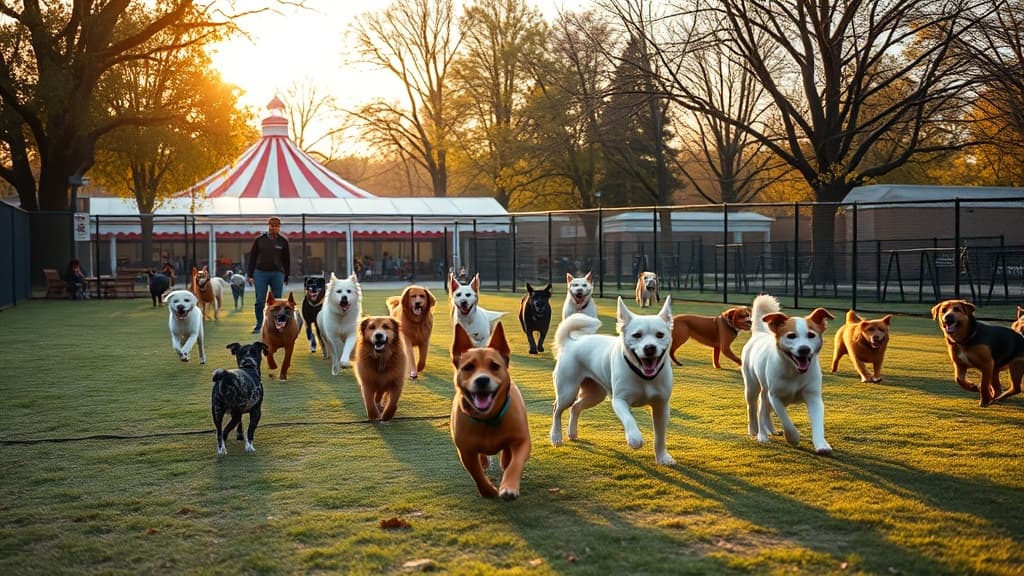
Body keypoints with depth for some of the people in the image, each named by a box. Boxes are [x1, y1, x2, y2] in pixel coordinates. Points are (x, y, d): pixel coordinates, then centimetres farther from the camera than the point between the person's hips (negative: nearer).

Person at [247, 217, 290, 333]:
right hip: (260, 272, 0)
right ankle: (259, 325, 9)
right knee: (260, 301, -1)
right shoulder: (259, 240, 3)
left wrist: (286, 277, 10)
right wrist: (250, 275, 3)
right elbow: (252, 257, 7)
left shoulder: (283, 241, 4)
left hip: (277, 274, 0)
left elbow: (287, 260, 10)